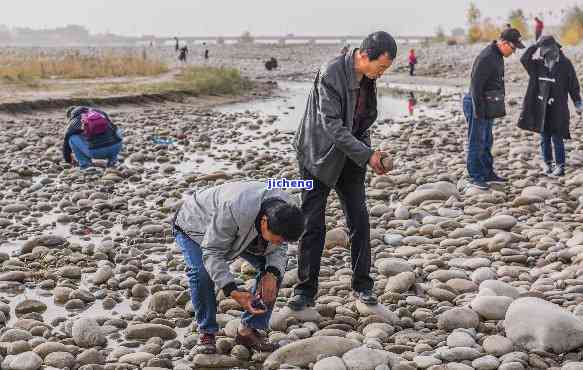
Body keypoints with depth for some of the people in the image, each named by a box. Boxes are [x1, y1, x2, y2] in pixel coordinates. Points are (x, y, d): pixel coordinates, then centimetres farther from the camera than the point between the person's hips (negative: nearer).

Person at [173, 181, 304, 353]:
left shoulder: (285, 211, -27)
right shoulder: (233, 210, -47)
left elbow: (278, 249, -11)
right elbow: (212, 252, -38)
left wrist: (272, 274, -32)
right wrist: (233, 292, -46)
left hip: (241, 234, 5)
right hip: (195, 225, -5)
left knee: (275, 268, -10)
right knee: (201, 272, -32)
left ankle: (248, 329, -2)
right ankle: (206, 331, -10)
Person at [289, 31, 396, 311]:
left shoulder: (367, 77, -1)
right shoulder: (331, 74, -25)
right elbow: (332, 126, -28)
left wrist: (366, 150, 3)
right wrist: (367, 155, -27)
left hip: (350, 156, 6)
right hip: (319, 154, -6)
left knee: (359, 219, 2)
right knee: (313, 224, -1)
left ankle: (362, 285, 13)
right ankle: (305, 290, 9)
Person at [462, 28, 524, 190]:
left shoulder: (497, 55, 10)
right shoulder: (486, 58, -22)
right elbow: (476, 86, -23)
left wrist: (498, 106, 21)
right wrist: (478, 112, -22)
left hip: (488, 106, 10)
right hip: (478, 105, -10)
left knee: (487, 141, 17)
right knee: (477, 142, -3)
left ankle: (487, 173, 26)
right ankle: (475, 177, 3)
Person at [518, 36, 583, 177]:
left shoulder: (565, 64, -6)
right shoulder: (538, 64, 3)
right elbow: (524, 59, -11)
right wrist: (536, 45, -14)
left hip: (558, 109, -4)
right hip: (541, 108, 4)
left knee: (557, 138, -2)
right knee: (544, 138, 10)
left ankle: (560, 166, 7)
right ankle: (548, 164, 21)